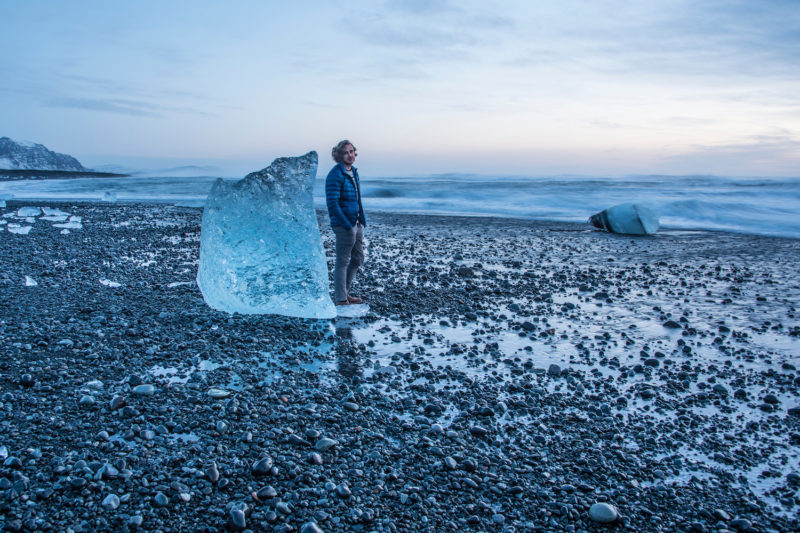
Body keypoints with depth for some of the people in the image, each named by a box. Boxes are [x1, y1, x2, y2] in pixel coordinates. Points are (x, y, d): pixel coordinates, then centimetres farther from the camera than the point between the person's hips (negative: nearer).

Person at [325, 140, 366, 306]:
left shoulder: (353, 171, 14)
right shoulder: (336, 175, -14)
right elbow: (332, 203, -20)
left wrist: (362, 220, 14)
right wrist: (347, 225, -20)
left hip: (357, 223, 9)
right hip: (344, 225, -9)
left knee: (357, 259, 16)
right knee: (343, 261, -1)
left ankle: (343, 292, 29)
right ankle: (341, 299, 7)